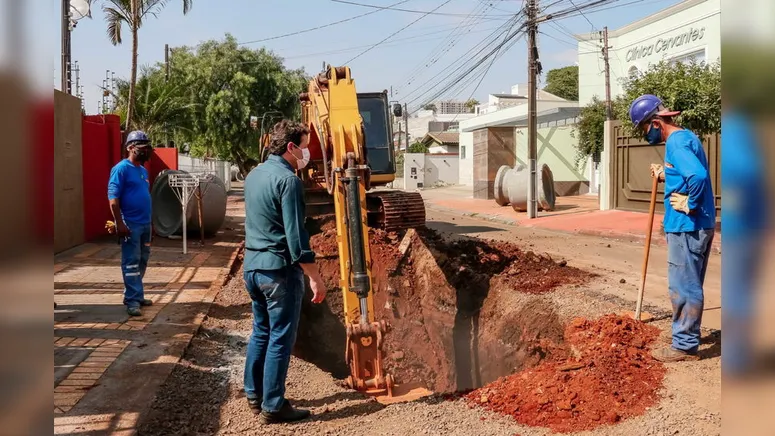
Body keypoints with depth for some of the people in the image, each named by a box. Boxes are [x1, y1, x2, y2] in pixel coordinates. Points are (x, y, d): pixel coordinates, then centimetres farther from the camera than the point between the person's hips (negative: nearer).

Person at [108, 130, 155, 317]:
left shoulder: (143, 171, 15)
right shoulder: (121, 169, -11)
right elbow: (113, 198, -16)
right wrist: (119, 223, -21)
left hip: (145, 223, 9)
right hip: (130, 224, -9)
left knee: (142, 261, 14)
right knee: (131, 262, -5)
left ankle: (137, 295, 24)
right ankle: (132, 300, -2)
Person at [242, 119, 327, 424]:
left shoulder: (254, 175, 11)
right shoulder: (288, 180, -17)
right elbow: (295, 234, -20)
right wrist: (315, 278, -17)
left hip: (252, 265, 9)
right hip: (279, 269, -9)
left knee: (260, 331, 18)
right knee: (280, 338, 1)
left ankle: (254, 395, 28)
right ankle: (273, 407, 8)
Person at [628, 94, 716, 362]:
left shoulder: (676, 142, -18)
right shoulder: (686, 137, 14)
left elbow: (699, 176, -33)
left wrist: (690, 205, -21)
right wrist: (665, 176, 11)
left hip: (687, 226, -10)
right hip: (698, 225, 10)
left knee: (683, 287, -1)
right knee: (690, 286, 18)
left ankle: (684, 346, 8)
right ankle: (688, 337, 30)